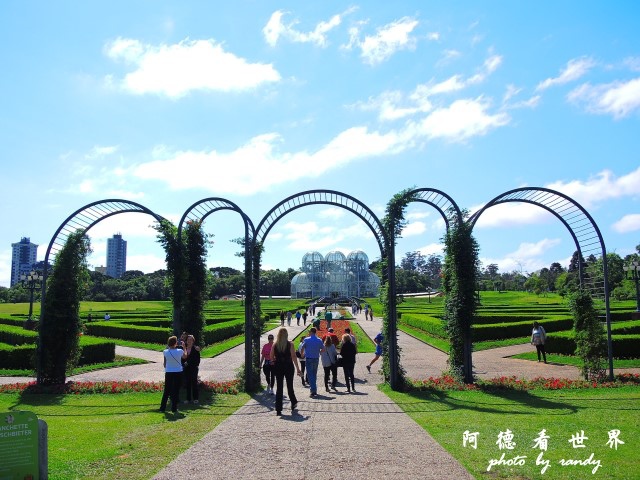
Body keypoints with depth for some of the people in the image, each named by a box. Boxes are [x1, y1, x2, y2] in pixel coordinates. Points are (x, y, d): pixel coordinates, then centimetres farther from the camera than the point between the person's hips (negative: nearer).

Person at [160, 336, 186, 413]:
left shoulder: (165, 352, -7)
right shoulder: (179, 351, -12)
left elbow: (164, 364, 1)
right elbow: (185, 356, 10)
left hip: (168, 373, 2)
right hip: (178, 372, -2)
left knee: (166, 390, 14)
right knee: (176, 390, 6)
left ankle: (162, 407, 17)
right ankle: (174, 408, 7)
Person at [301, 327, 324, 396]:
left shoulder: (306, 340, -8)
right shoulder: (319, 340, 1)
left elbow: (302, 348, -3)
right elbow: (323, 349, 4)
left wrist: (302, 354, 16)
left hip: (309, 358, -4)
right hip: (316, 359, 4)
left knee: (310, 374, -2)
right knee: (314, 374, 17)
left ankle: (313, 390, -12)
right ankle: (314, 389, 23)